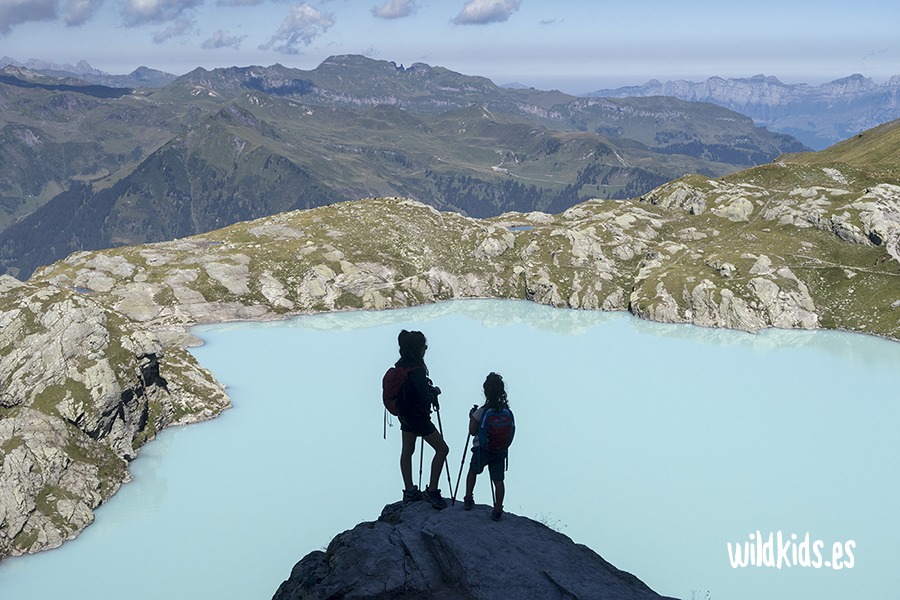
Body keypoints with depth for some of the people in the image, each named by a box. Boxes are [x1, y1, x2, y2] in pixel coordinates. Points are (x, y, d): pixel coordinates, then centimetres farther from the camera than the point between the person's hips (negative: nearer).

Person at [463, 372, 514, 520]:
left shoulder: (481, 412, -14)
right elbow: (510, 431, 4)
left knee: (473, 471, 23)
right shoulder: (507, 411, -4)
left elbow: (472, 431, -8)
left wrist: (471, 417, 6)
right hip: (500, 451, 2)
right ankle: (498, 509, 0)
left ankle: (468, 500, 20)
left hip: (482, 449, -2)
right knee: (498, 479, 5)